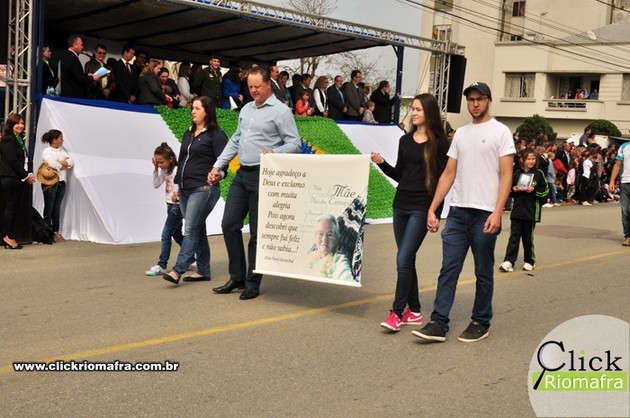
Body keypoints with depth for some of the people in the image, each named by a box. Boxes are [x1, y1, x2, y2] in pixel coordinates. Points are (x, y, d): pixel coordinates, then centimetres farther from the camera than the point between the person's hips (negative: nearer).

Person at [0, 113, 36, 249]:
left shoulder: (19, 139, 19)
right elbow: (13, 161, -15)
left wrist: (27, 175, 2)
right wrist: (26, 176, -11)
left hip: (19, 178, 9)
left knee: (14, 207, 7)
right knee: (11, 206, -7)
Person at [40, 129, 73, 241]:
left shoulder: (62, 151, 14)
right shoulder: (47, 151, -6)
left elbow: (70, 162, 2)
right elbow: (54, 165, -21)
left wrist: (59, 162, -11)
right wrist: (64, 163, -3)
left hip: (61, 182, 6)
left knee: (57, 206, 8)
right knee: (49, 206, 0)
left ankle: (56, 230, 13)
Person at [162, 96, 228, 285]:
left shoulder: (216, 135, -4)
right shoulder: (188, 134, 18)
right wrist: (177, 185, 18)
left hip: (203, 189, -8)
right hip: (185, 189, 8)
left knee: (191, 230, -13)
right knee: (198, 230, 11)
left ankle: (178, 270, -16)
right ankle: (203, 271, 16)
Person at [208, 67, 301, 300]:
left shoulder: (280, 111, -7)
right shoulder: (246, 109, 16)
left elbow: (295, 143, -11)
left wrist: (274, 153, -29)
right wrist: (218, 166, 15)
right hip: (242, 174, 7)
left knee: (257, 232, 0)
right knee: (229, 224, 4)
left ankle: (253, 283, 11)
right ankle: (237, 277, 17)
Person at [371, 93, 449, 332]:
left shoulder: (439, 144, -5)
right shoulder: (405, 140, 11)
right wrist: (382, 163, -1)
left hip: (422, 208, -6)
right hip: (400, 205, 6)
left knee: (403, 259, -12)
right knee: (407, 260, 10)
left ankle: (397, 312, -6)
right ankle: (414, 311, 19)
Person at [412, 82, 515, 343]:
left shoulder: (500, 132, -2)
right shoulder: (460, 133, 14)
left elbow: (506, 176, -8)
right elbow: (448, 174, 14)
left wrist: (497, 213, -18)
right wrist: (432, 208, 7)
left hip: (484, 214, -5)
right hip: (457, 212, 5)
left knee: (483, 273, 7)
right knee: (448, 269, 2)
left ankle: (481, 323, 19)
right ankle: (439, 324, 3)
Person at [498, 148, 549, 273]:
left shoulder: (538, 174, -1)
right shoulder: (517, 173, 6)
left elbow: (545, 191, 0)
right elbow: (510, 189, 14)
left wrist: (534, 190, -14)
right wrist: (513, 190, -6)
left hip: (531, 211, -2)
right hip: (517, 209, 2)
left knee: (528, 237, 6)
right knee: (514, 235, -2)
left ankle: (529, 261, 20)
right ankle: (508, 262, -7)